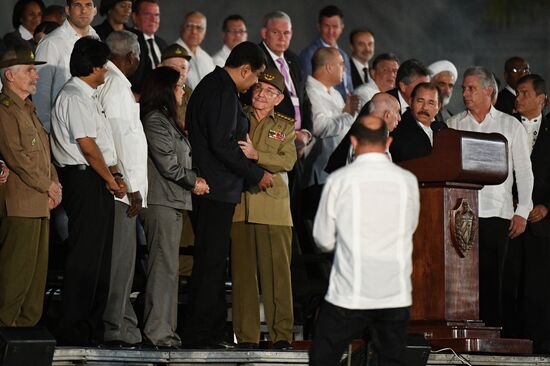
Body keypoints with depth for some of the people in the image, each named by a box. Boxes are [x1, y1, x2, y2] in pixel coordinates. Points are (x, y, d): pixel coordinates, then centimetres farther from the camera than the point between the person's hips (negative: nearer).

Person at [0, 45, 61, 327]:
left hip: (40, 203, 10)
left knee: (37, 270, 11)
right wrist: (48, 186, -9)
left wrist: (55, 183, 8)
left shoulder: (27, 108, 21)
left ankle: (28, 324, 16)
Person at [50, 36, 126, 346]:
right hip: (85, 181, -10)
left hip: (99, 182, 10)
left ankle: (93, 326, 20)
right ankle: (73, 330, -6)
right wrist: (111, 180, -10)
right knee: (85, 256, -9)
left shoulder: (89, 96, 19)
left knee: (100, 256, 13)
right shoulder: (74, 97, -13)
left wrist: (115, 175, 8)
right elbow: (87, 145, -18)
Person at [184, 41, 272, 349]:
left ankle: (211, 331, 19)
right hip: (218, 190, -11)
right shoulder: (224, 92, -15)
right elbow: (223, 145, -22)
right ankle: (202, 333, -4)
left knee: (211, 261, 13)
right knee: (212, 262, -7)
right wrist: (256, 174, -13)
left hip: (208, 188, 11)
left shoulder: (211, 85, 17)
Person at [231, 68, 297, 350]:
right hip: (238, 204, 0)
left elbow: (288, 160, -2)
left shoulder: (285, 125, 14)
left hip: (273, 207, 0)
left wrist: (256, 155, -16)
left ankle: (281, 334, -1)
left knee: (277, 269, -4)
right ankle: (246, 335, 2)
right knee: (242, 270, -1)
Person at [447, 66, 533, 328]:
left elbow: (523, 171, 8)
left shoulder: (510, 125, 9)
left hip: (497, 211, -1)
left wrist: (522, 211, 0)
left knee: (491, 276, -2)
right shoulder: (453, 125, 12)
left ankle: (491, 330, 3)